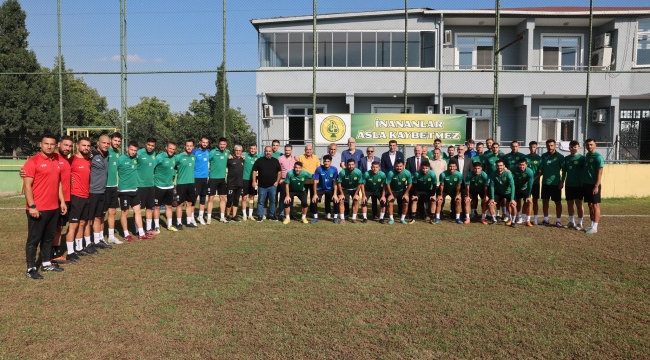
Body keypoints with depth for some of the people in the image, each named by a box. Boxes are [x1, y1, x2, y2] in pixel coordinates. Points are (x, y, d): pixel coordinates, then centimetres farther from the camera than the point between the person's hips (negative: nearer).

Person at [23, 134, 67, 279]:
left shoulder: (56, 161, 11)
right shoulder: (33, 162, -10)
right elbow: (27, 185, -14)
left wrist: (62, 201, 14)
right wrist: (31, 206, -19)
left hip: (54, 207, 7)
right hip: (38, 209, -7)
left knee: (49, 237, 16)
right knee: (34, 238, 2)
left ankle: (46, 263, 28)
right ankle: (30, 269, 9)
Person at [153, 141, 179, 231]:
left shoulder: (174, 158, 3)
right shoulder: (159, 157, -16)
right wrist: (153, 179, -16)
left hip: (170, 186, 6)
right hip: (159, 186, -6)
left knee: (169, 206, 14)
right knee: (157, 206, 3)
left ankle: (170, 225, 24)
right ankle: (157, 226, 13)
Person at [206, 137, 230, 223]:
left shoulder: (227, 152, 5)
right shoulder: (213, 152, -12)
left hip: (222, 178, 5)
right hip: (213, 178, -5)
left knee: (223, 198, 9)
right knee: (211, 198, -2)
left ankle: (222, 217, 18)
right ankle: (209, 218, 4)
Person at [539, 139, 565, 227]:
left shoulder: (560, 156, -4)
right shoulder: (544, 156, 6)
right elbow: (541, 169, 9)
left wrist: (562, 182, -9)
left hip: (556, 183, -4)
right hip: (545, 183, 4)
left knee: (558, 202, 3)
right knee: (545, 201, 7)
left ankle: (558, 220, 9)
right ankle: (546, 219, 17)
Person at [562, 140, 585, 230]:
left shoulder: (582, 158, -5)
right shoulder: (566, 158, 8)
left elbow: (585, 171, -5)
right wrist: (562, 182, 6)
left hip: (579, 185, -4)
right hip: (568, 185, 4)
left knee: (579, 204, 0)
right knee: (569, 204, 10)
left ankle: (580, 223, 7)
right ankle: (571, 222, 21)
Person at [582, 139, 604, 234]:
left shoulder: (598, 157, -10)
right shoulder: (586, 156, 12)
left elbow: (600, 173, -14)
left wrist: (596, 186, -19)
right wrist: (583, 183, 12)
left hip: (594, 185, -7)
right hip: (586, 184, 7)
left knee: (595, 205, -3)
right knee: (590, 205, 12)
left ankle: (595, 227, 0)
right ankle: (592, 225, 19)